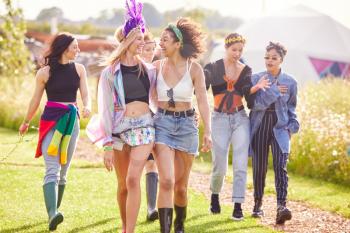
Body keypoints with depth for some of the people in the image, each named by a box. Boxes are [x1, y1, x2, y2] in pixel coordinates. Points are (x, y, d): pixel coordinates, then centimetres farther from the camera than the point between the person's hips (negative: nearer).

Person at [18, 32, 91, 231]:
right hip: (51, 121, -4)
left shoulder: (79, 69, 7)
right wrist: (26, 122, 19)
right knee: (52, 170, -16)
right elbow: (36, 100, 9)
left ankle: (54, 211, 18)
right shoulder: (45, 72, -2)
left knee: (63, 171, 8)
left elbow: (85, 94, 1)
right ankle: (52, 214, -29)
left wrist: (88, 107, -22)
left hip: (72, 121, 4)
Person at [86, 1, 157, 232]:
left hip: (144, 126, 0)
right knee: (123, 185, 7)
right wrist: (108, 146, -6)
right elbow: (105, 109, -1)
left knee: (133, 180, -16)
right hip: (119, 128, 0)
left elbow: (155, 99, 18)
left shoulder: (149, 70, 8)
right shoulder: (110, 72, 0)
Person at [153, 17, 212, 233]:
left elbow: (203, 102, -6)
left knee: (181, 185, 11)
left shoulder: (194, 68, -5)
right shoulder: (158, 66, 0)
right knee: (166, 181, -16)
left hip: (186, 124, 0)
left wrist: (208, 131, -13)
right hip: (162, 123, 0)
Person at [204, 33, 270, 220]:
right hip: (220, 119, -2)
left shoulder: (246, 70, 8)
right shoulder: (212, 68, 0)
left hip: (240, 119, 2)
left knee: (240, 165, -9)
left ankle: (238, 206, -8)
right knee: (220, 166, 2)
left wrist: (256, 87, -14)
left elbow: (249, 99, 3)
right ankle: (214, 196, 30)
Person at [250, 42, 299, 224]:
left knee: (280, 166, -16)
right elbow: (256, 103, -10)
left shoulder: (290, 82, 6)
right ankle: (258, 205, 24)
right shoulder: (256, 79, 0)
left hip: (280, 127, 0)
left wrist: (293, 125, 6)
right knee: (259, 168, 7)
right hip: (260, 126, 0)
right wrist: (274, 91, -17)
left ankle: (281, 207, -26)